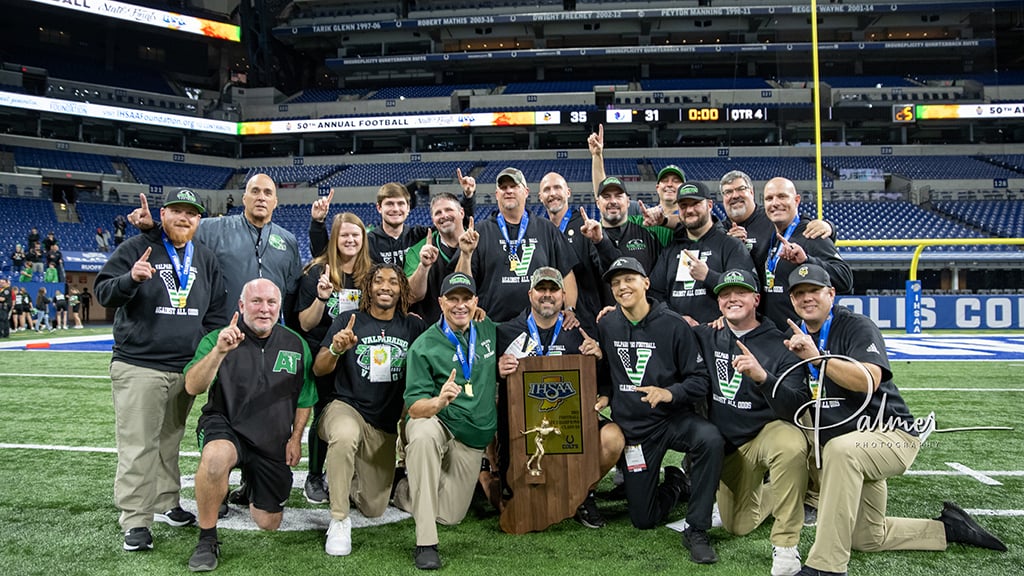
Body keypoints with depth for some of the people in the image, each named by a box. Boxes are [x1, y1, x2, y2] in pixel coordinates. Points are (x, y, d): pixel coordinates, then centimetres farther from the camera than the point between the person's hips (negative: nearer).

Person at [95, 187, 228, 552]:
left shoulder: (206, 259, 13)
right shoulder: (136, 249, -2)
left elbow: (215, 312, 18)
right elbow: (103, 293, -8)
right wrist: (131, 279, -28)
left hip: (187, 368, 5)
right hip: (139, 367, -5)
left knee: (170, 441, 15)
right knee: (138, 446, -5)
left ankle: (165, 504, 28)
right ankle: (135, 520, 1)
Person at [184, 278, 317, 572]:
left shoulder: (296, 345, 2)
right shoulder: (217, 339, -8)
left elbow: (305, 399, 12)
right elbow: (192, 387, -22)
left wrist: (295, 438, 3)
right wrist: (219, 351, -35)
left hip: (273, 443, 4)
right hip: (225, 427, -3)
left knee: (269, 523, 5)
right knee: (216, 457, -40)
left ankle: (251, 486, 41)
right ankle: (207, 539, -17)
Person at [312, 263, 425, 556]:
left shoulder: (413, 326, 5)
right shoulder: (348, 321, -2)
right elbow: (318, 369, -6)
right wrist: (336, 349, -28)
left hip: (385, 426, 4)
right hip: (345, 408, -3)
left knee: (374, 509, 6)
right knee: (346, 435, -42)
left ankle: (342, 475, 40)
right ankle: (339, 521, -23)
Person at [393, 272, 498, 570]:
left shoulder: (490, 331, 1)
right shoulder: (424, 346, -12)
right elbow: (414, 409, -16)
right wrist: (439, 402, -38)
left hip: (474, 439, 4)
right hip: (434, 424, -4)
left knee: (450, 515, 2)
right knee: (424, 435, -40)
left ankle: (406, 491, 34)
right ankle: (425, 543, -34)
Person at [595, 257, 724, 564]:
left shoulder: (672, 325, -10)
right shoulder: (607, 326, 1)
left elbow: (699, 380, -11)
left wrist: (670, 393, -27)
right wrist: (604, 396, 1)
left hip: (674, 418, -3)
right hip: (633, 428, 3)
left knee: (711, 440, -38)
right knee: (643, 519, 3)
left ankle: (696, 531, -22)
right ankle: (675, 484, 37)